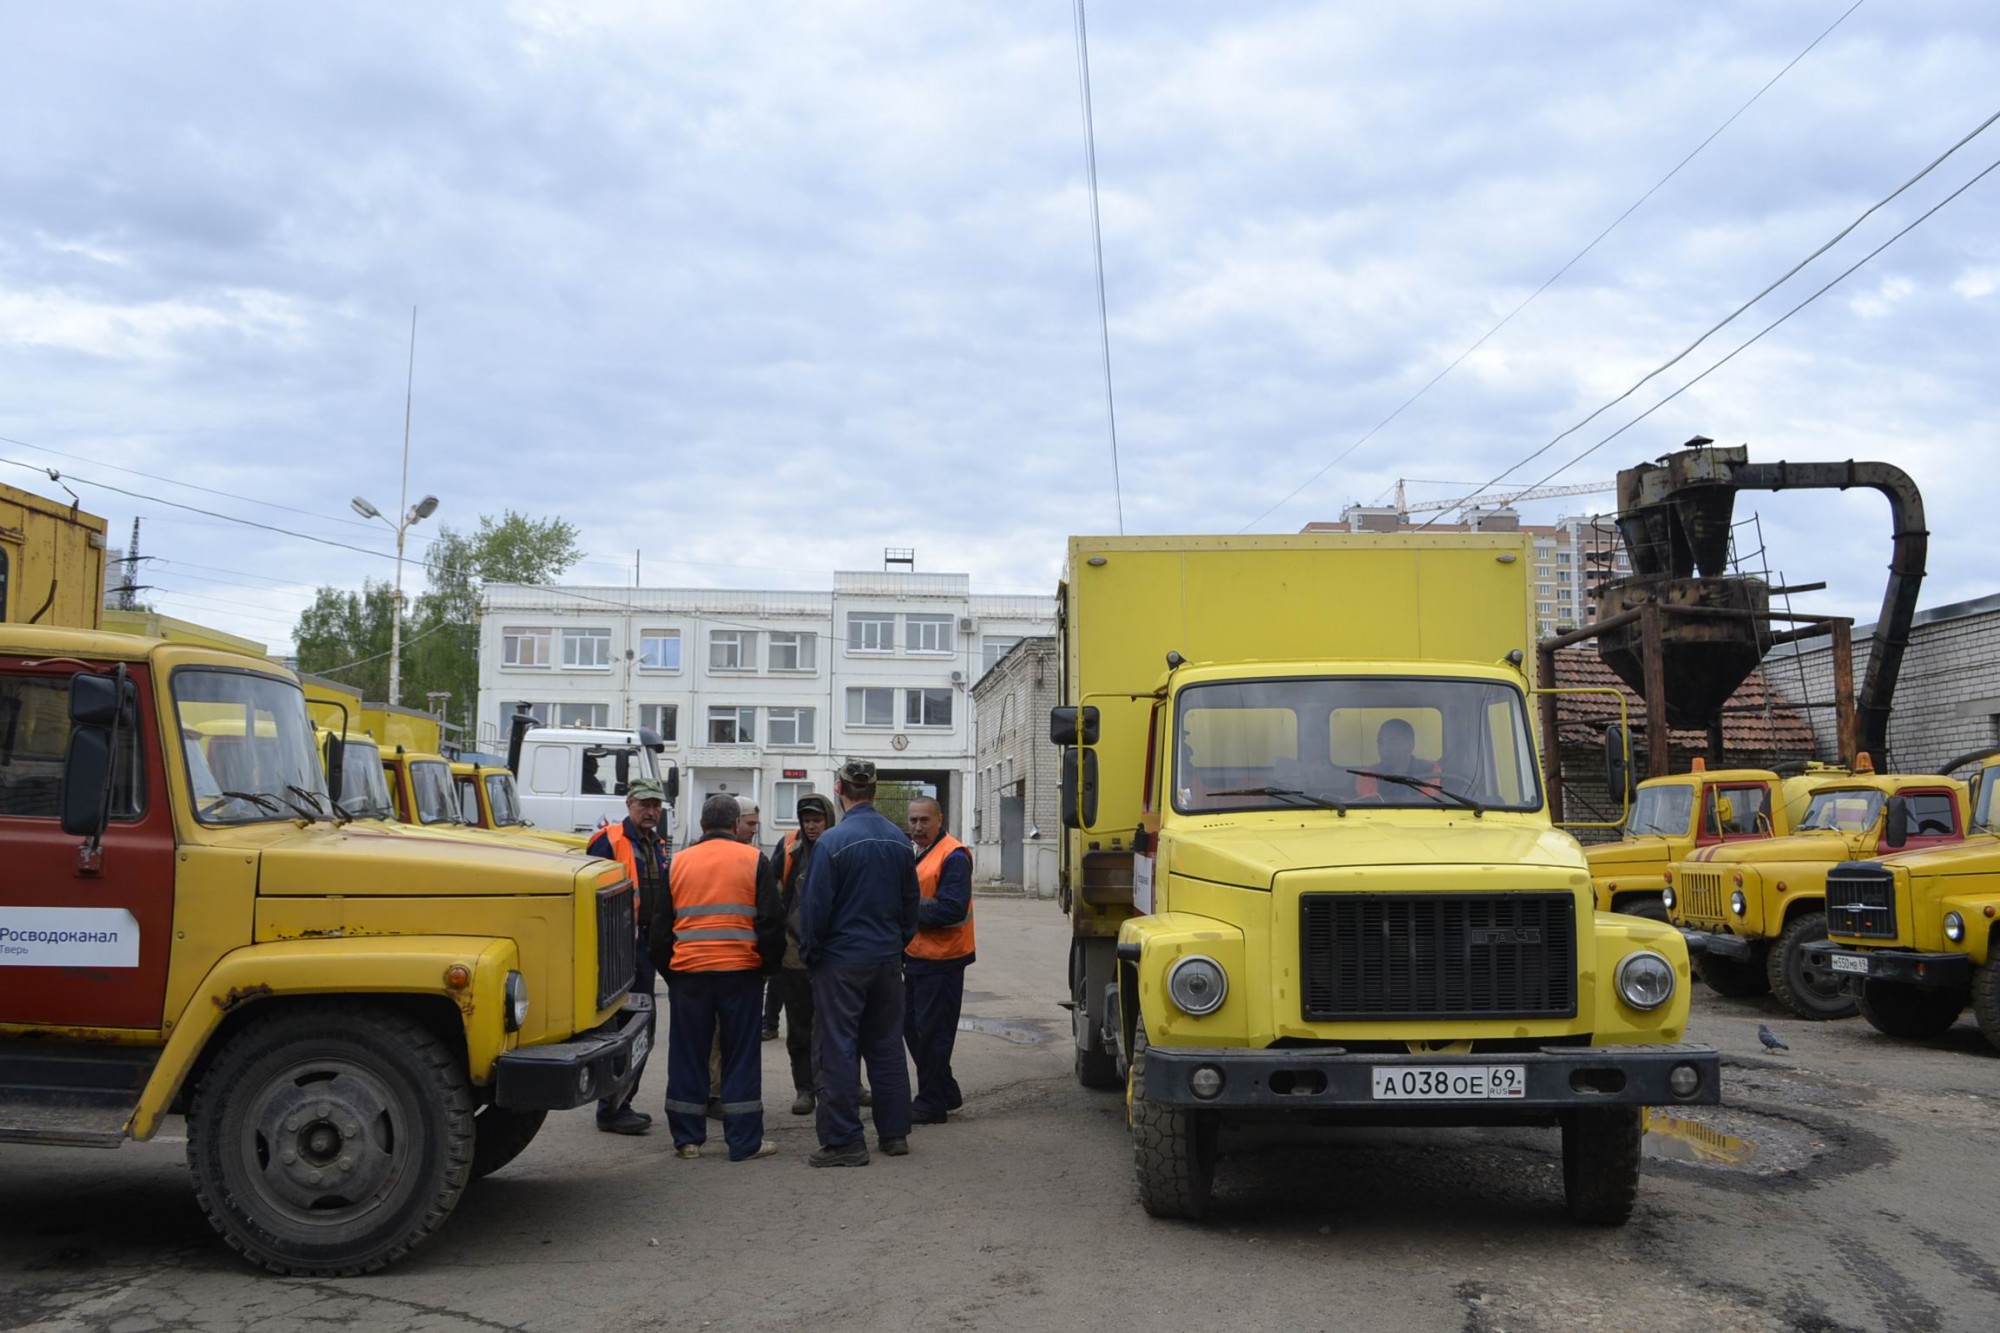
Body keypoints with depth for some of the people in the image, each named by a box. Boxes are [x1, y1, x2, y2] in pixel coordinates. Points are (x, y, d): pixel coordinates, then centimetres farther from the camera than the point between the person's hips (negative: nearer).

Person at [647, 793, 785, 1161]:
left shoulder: (678, 863, 7)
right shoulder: (754, 861, -1)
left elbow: (660, 924, 11)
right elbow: (771, 921, -2)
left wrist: (665, 967, 20)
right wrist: (768, 962, 11)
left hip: (687, 972, 2)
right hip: (741, 972, -2)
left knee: (688, 1055, 10)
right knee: (741, 1055, 4)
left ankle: (687, 1138, 15)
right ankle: (745, 1141, 7)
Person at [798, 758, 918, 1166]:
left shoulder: (833, 842, -15)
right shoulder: (898, 840, 3)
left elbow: (814, 906, -13)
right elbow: (911, 901, 12)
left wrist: (810, 953, 0)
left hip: (842, 961, -6)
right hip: (887, 958, 6)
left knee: (836, 1050, 1)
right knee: (886, 1045, 15)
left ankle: (844, 1140, 2)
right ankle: (894, 1132, 20)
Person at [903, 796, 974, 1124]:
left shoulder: (953, 856, -15)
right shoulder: (913, 853, 14)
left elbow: (952, 909, -23)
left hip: (941, 960, -9)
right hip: (916, 957, 9)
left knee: (932, 1032, -3)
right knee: (912, 1026, 15)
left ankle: (931, 1104, 8)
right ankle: (946, 1093, 27)